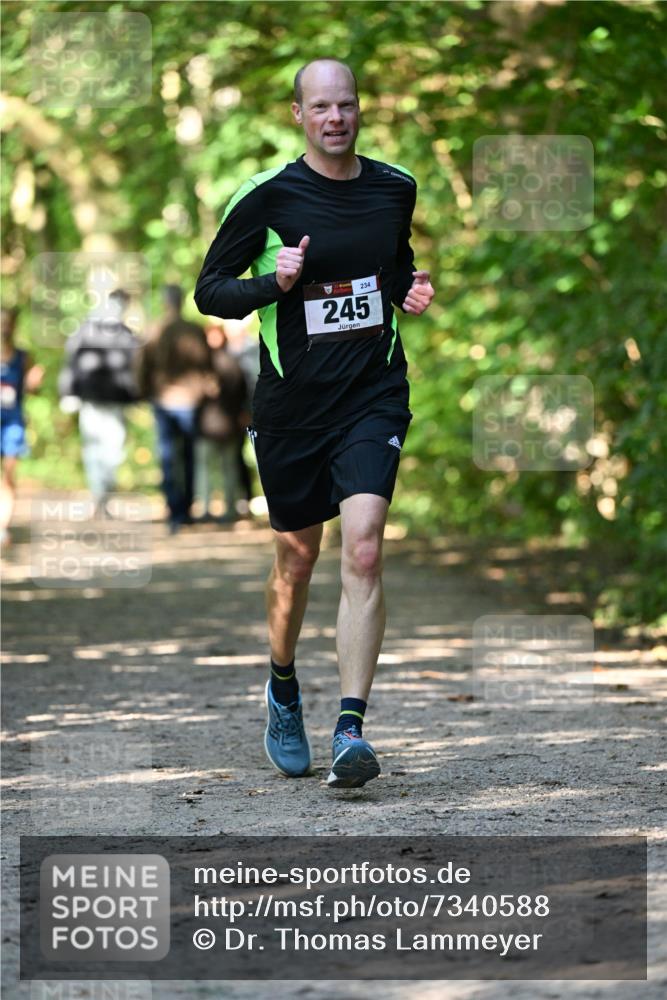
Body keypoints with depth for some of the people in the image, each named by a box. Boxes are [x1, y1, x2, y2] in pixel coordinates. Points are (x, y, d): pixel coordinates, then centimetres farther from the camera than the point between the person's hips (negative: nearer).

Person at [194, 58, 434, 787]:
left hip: (373, 398, 1)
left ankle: (351, 729, -19)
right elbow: (209, 290, -2)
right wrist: (273, 282, -20)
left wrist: (410, 289, 3)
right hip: (292, 404, -1)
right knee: (296, 563, 11)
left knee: (363, 551, -16)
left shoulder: (395, 188, 5)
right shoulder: (266, 197, -6)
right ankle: (283, 693, 38)